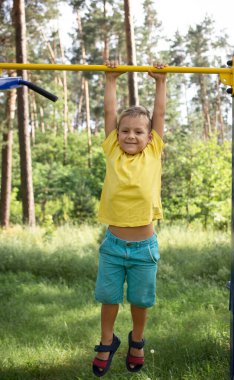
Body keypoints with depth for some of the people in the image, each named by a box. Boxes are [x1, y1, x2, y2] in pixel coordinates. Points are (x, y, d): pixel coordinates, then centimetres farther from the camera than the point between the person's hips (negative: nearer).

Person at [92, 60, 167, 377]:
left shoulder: (153, 153, -2)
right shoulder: (113, 153, -1)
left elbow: (159, 113, 2)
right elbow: (110, 112, 1)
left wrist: (161, 82, 8)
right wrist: (111, 80, 7)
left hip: (144, 246, 0)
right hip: (113, 243, 0)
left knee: (140, 300, 15)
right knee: (109, 297, 13)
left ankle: (137, 343, 38)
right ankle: (107, 344, 34)